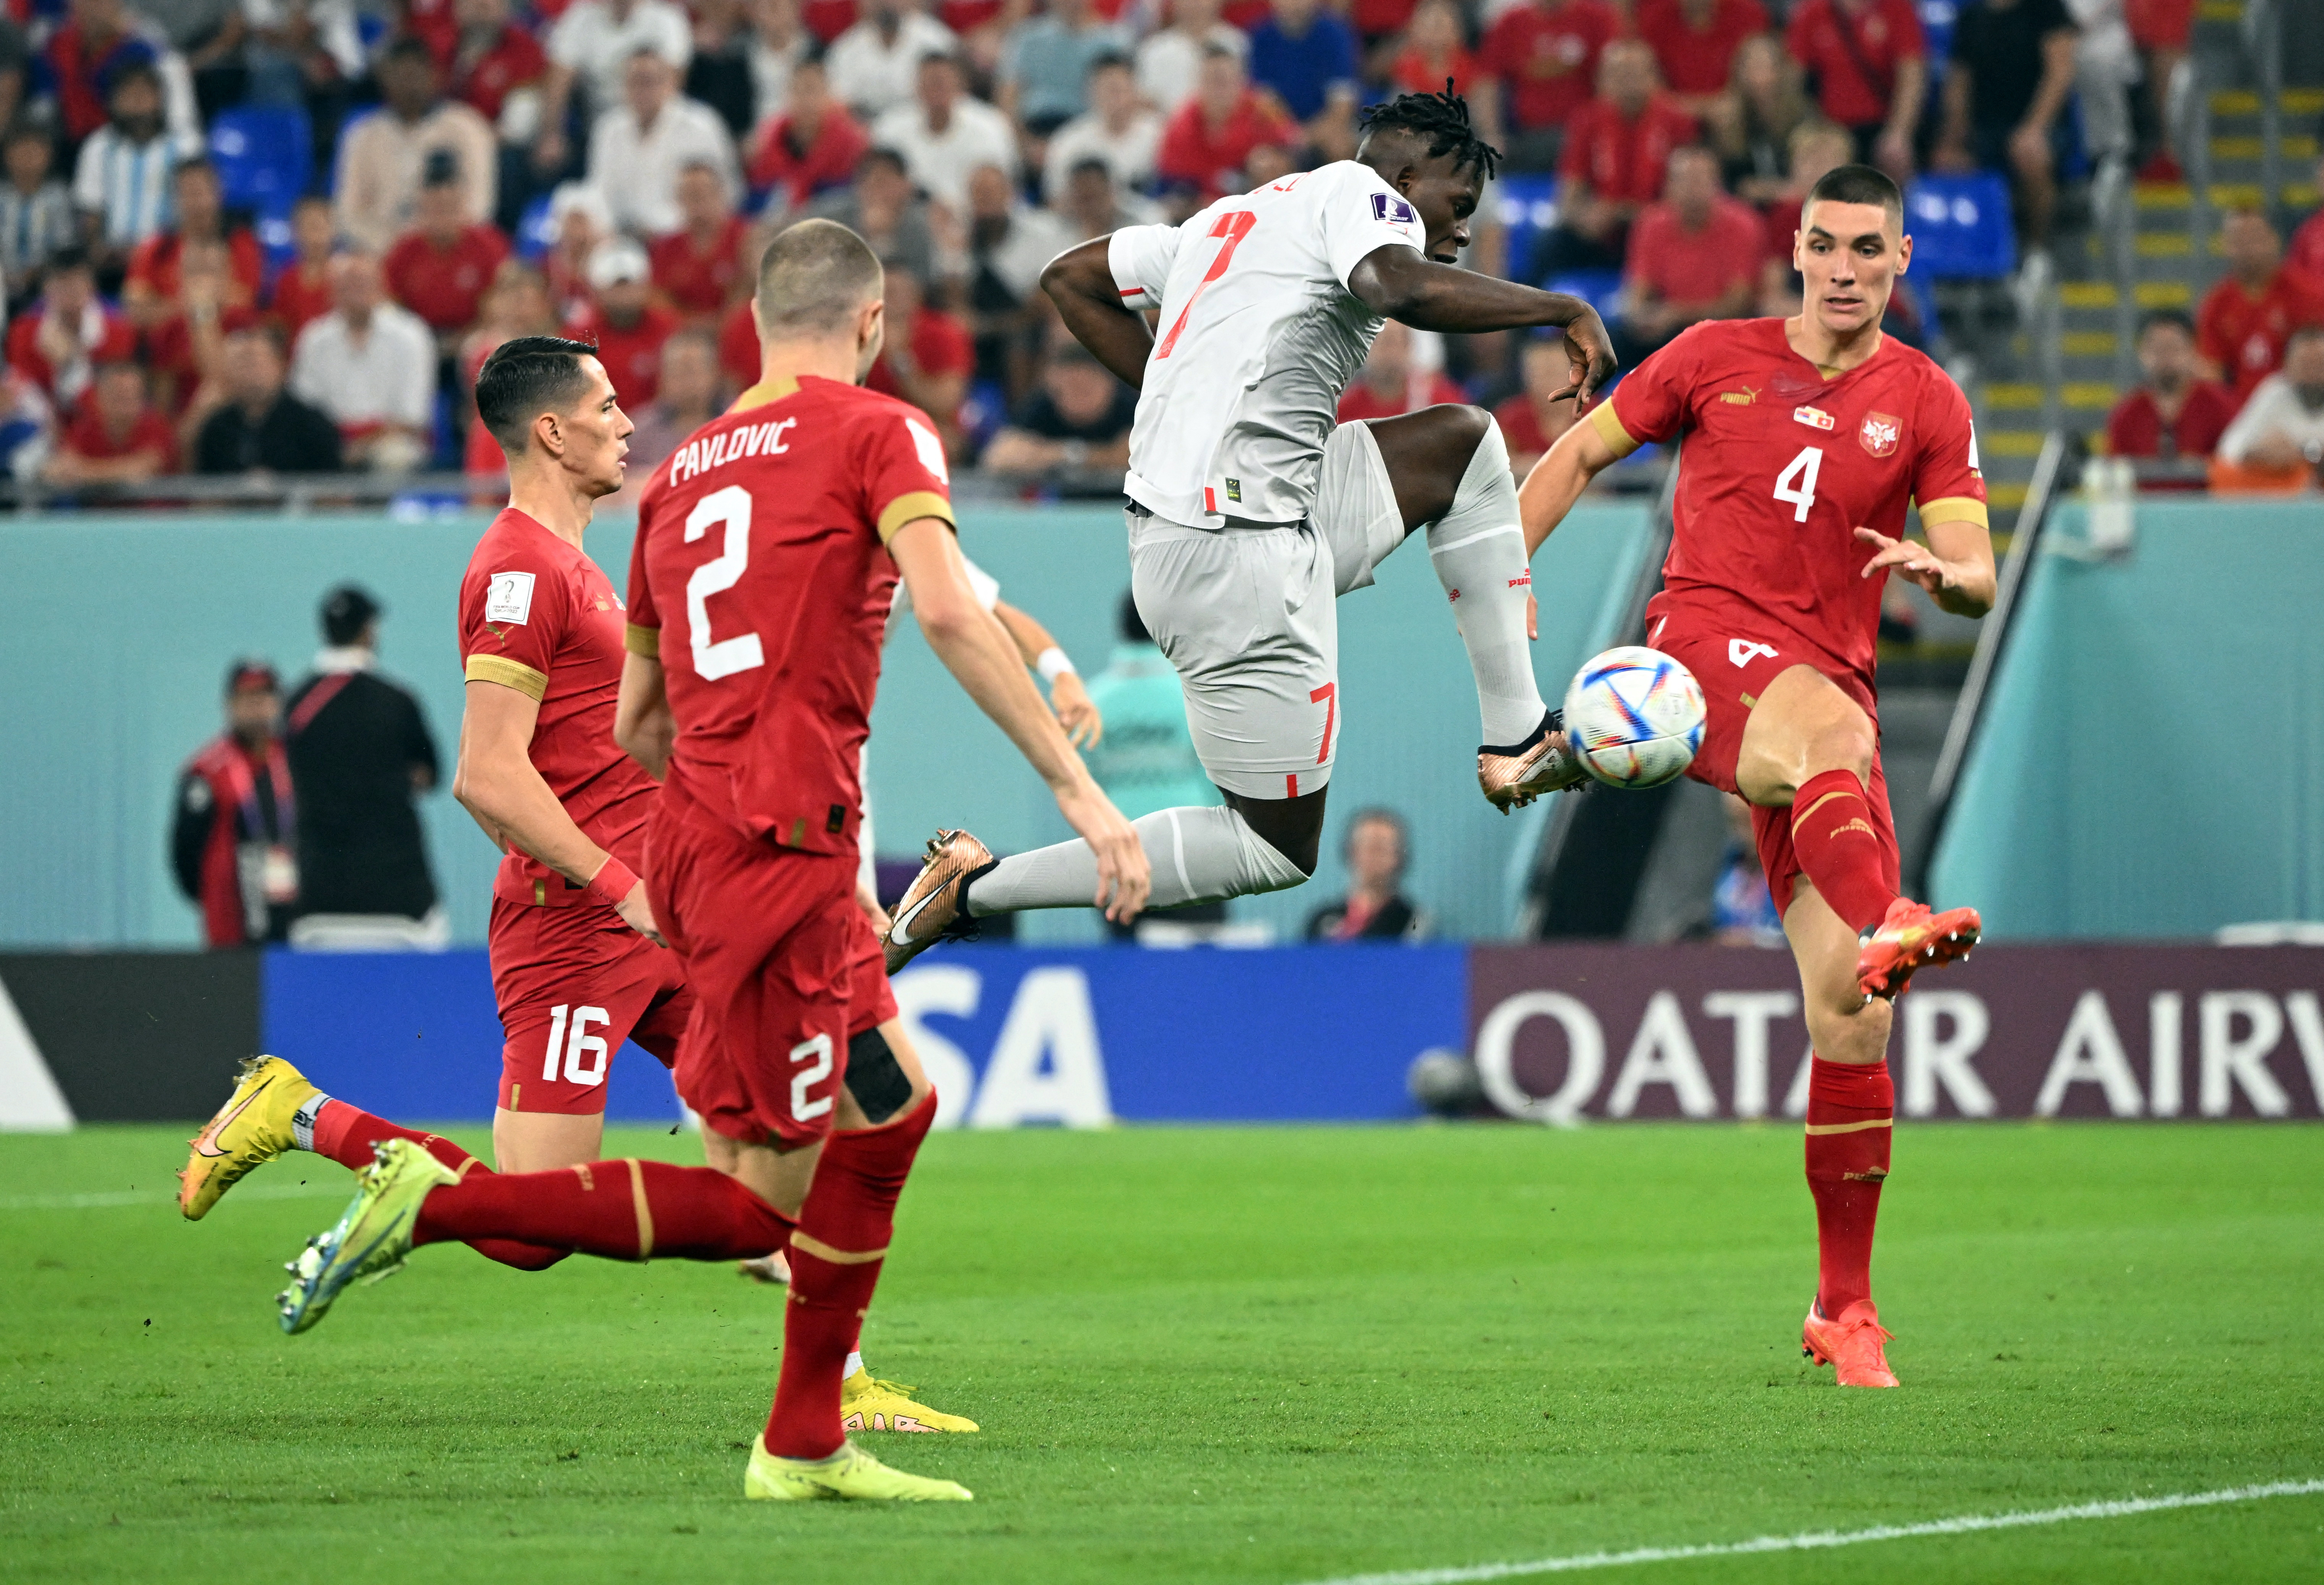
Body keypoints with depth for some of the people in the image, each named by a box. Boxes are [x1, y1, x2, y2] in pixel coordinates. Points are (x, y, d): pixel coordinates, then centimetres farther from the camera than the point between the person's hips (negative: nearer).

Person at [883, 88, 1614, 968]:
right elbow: (1402, 288, -26)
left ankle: (1517, 740, 19)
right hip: (1236, 557, -10)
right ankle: (974, 888, 3)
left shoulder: (1232, 220, 21)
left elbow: (1072, 278, 27)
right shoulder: (1356, 192, -4)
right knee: (1279, 849, 2)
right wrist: (1563, 309, -15)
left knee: (1466, 442, 20)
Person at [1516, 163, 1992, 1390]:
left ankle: (1844, 1308, 4)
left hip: (1831, 681, 2)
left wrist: (1939, 572, -20)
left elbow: (1979, 580, 3)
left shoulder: (1925, 405, 10)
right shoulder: (1717, 357, 10)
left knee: (1850, 1015, -6)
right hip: (1701, 639, -2)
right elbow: (1581, 454, 19)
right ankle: (1884, 931, -71)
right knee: (1831, 726, -41)